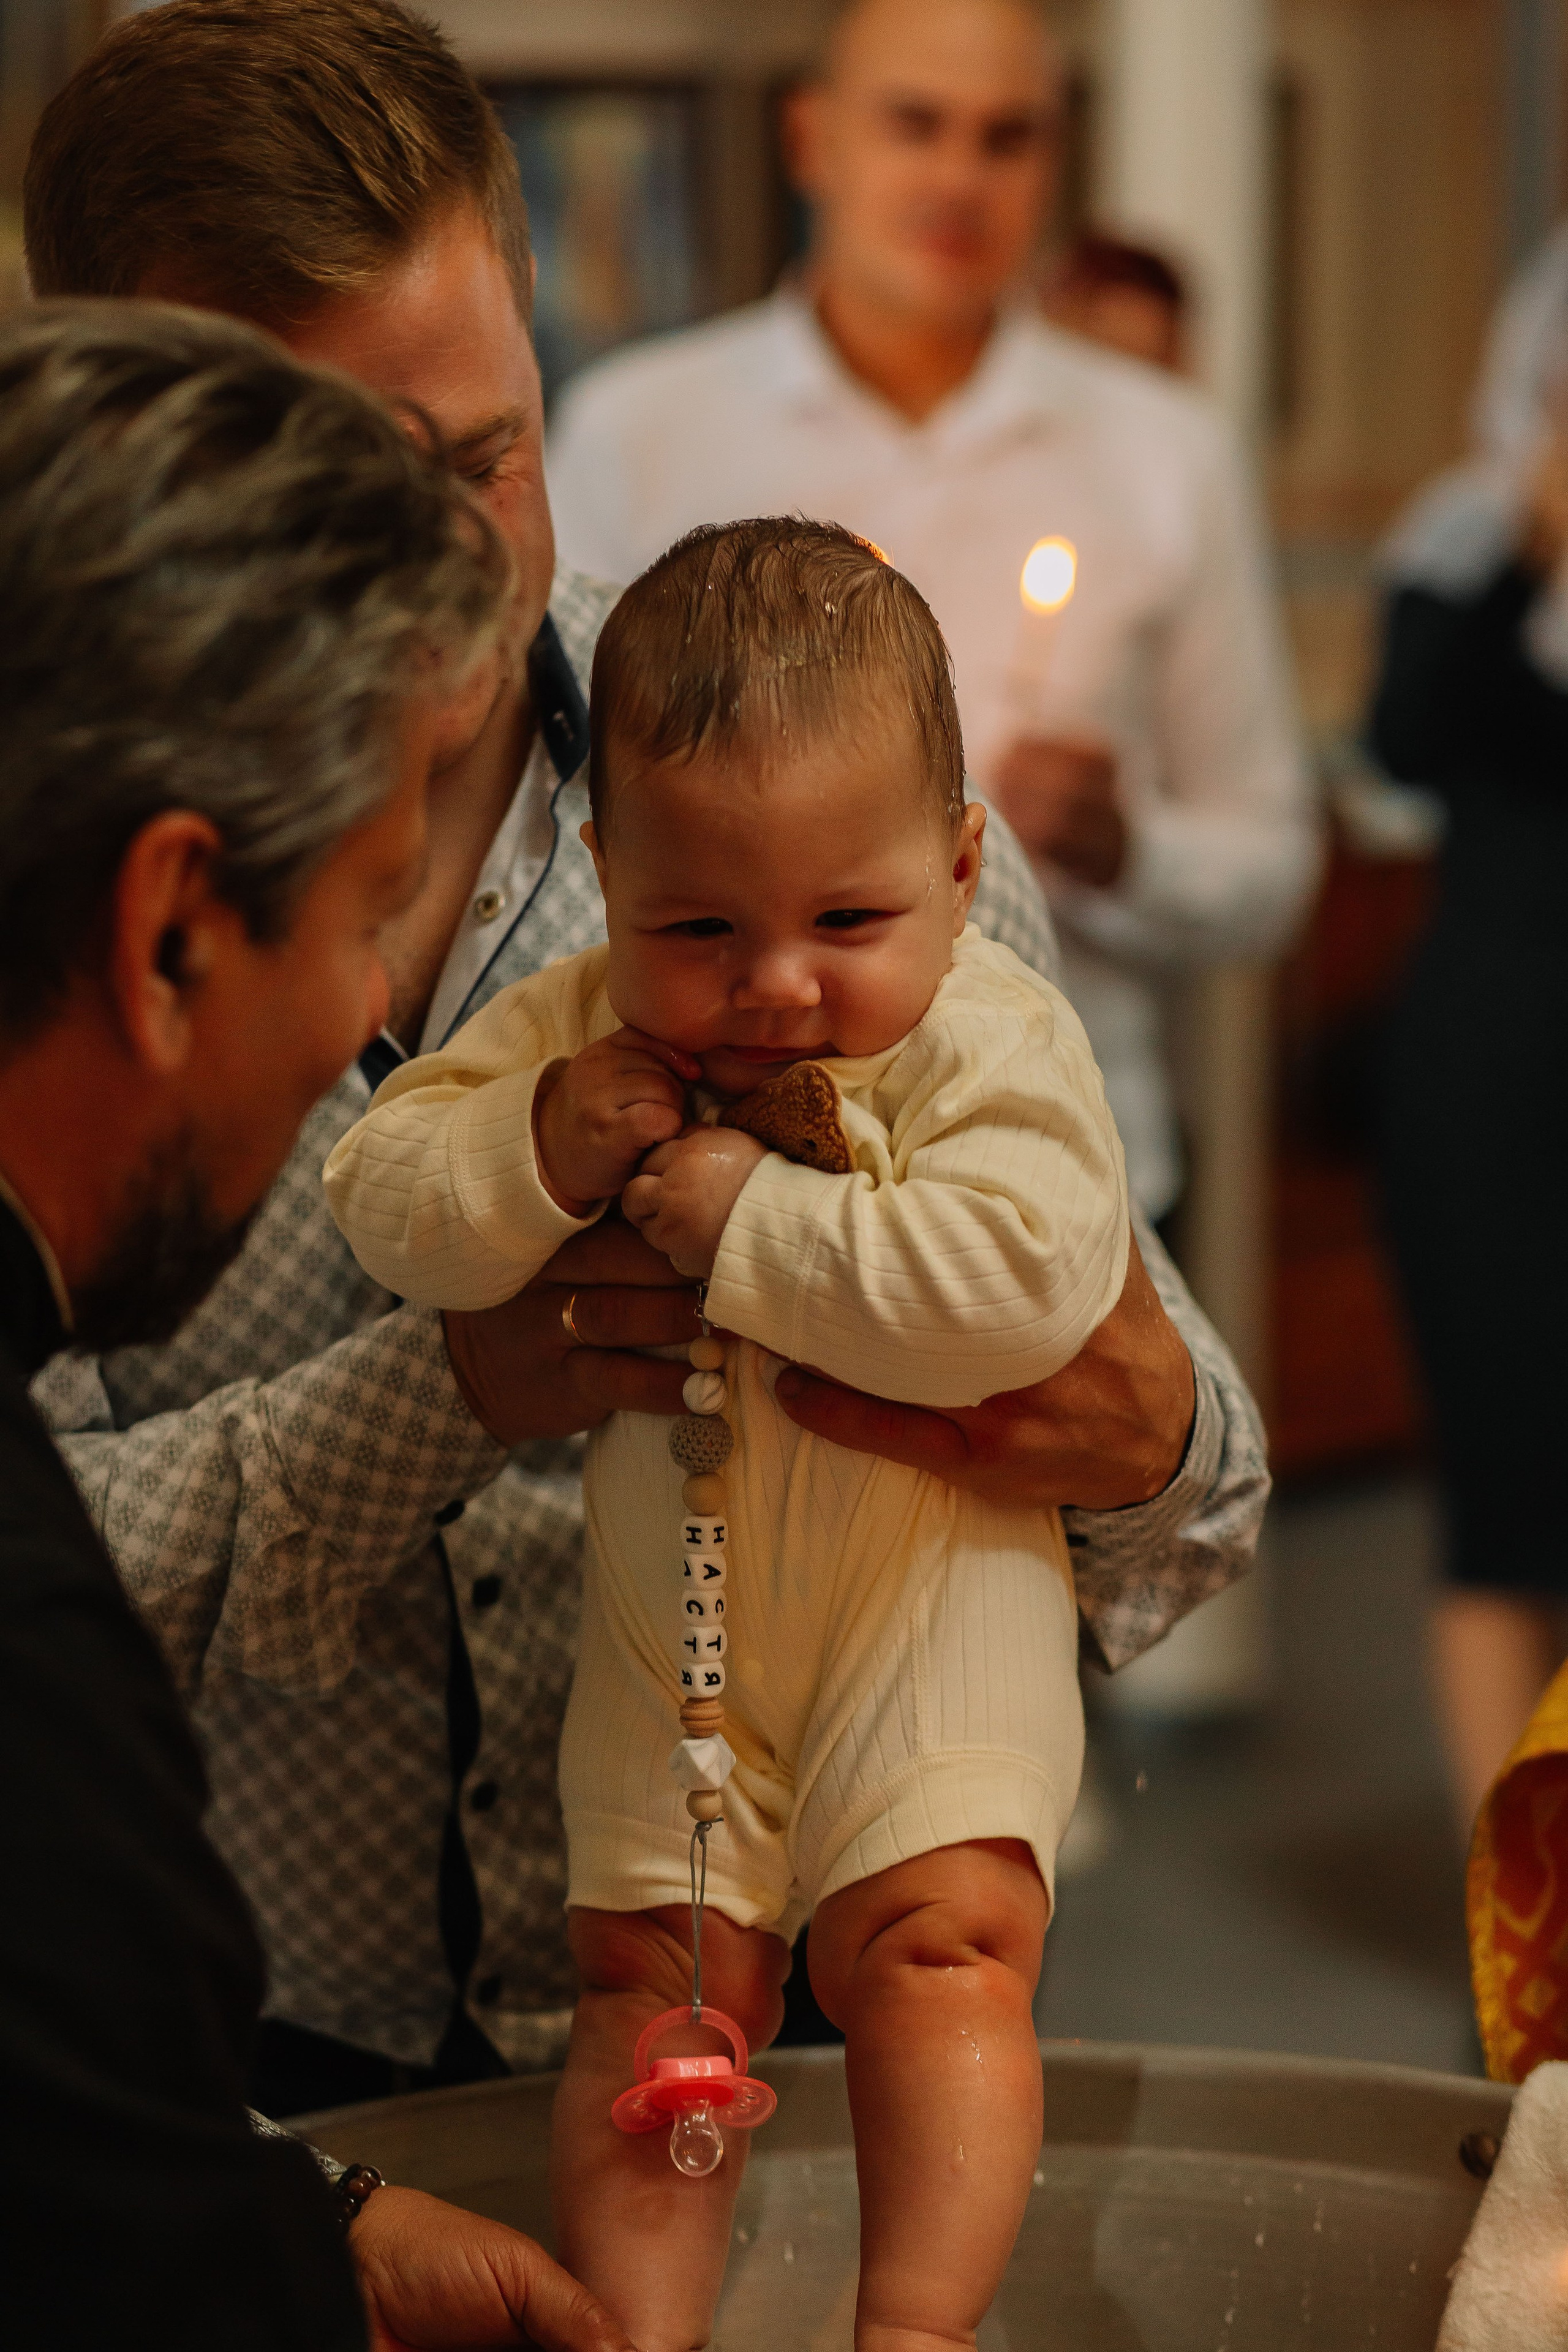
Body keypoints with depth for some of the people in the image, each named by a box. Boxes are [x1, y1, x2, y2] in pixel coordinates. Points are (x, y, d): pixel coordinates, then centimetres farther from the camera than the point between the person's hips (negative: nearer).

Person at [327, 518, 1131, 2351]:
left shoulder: (996, 1044, -13)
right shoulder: (576, 1030, 0)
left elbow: (1020, 1284, -29)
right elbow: (379, 1202, -3)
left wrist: (746, 1216, -25)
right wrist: (542, 1152, -22)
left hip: (929, 1591, -3)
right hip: (671, 1617, 4)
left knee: (935, 1937, -16)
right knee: (650, 1973, 1)